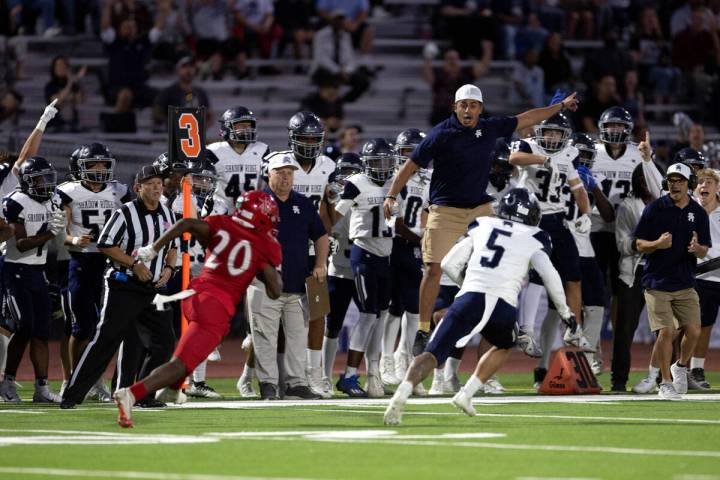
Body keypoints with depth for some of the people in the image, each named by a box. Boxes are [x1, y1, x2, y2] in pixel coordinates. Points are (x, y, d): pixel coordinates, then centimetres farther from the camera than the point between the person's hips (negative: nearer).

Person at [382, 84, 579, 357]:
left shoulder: (490, 129, 4)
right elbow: (411, 166, -9)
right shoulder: (441, 134, -10)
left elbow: (524, 120, 18)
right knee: (434, 269, -8)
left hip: (480, 208, 4)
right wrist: (391, 196, -17)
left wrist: (561, 107, 25)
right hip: (445, 209, -4)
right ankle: (423, 329, -2)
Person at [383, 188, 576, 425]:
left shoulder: (483, 226, 22)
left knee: (433, 354, -4)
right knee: (504, 347, 30)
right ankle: (467, 393, 13)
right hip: (502, 306, -1)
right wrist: (564, 312, 18)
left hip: (470, 299, 1)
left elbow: (449, 265, 20)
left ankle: (403, 391, -31)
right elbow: (550, 276, 6)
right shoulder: (533, 239, 16)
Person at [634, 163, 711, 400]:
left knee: (693, 331, -6)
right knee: (666, 331, -12)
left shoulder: (699, 213, 7)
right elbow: (639, 245, 0)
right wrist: (657, 244, -21)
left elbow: (704, 251, 10)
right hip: (657, 283, -3)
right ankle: (666, 383, 3)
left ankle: (681, 367, 23)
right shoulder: (655, 208, -2)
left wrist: (697, 248, -14)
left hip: (685, 284, 3)